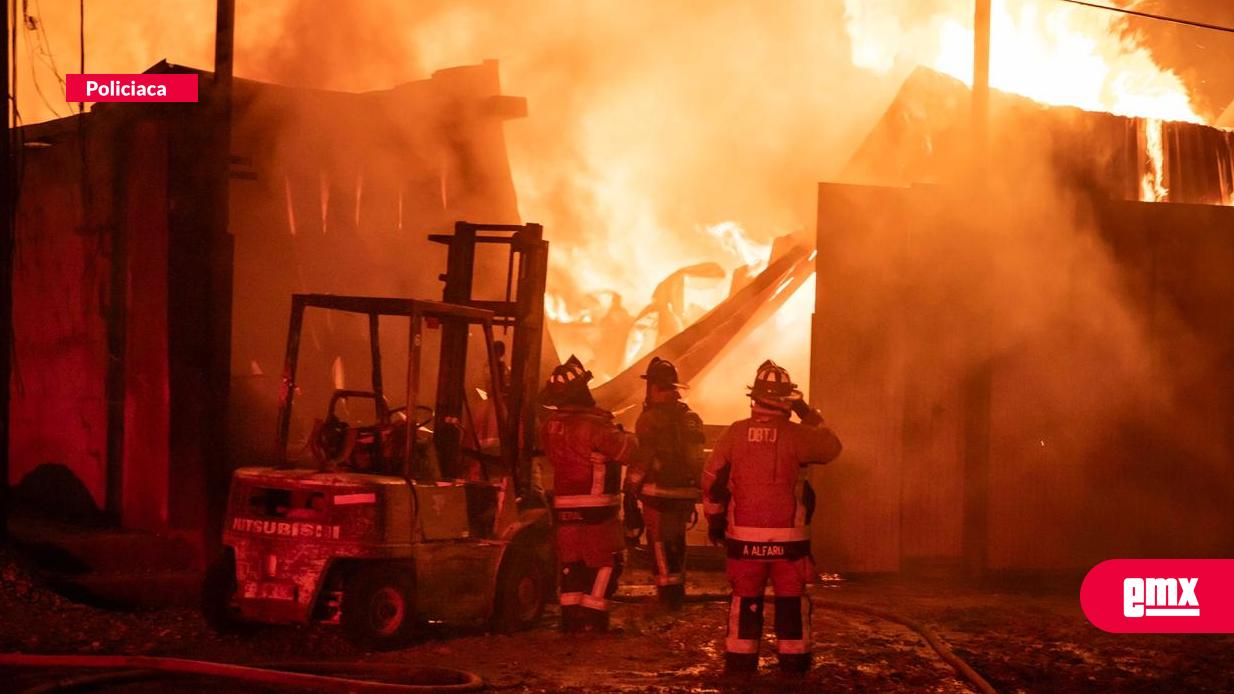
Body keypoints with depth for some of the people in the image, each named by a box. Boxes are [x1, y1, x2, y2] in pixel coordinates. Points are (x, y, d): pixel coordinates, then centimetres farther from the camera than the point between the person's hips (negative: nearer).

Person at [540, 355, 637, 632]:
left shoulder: (550, 427, 5)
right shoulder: (593, 425, -18)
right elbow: (627, 451, -15)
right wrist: (626, 436, 9)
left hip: (564, 508, 7)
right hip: (596, 508, -7)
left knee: (572, 564, 14)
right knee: (604, 565, 1)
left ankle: (571, 619, 15)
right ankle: (593, 621, -2)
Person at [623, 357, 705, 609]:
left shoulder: (651, 418, -12)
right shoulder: (692, 418, 12)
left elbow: (639, 461, -14)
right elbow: (698, 459, 15)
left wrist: (630, 493, -8)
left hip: (659, 494, -7)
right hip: (686, 493, 7)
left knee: (661, 546, 1)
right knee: (676, 545, 20)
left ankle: (668, 598, 1)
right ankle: (677, 595, 29)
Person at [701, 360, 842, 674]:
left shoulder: (735, 433, -3)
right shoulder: (796, 435, -10)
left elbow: (712, 479, 2)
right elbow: (831, 447, 9)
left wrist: (714, 519, 15)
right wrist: (810, 415, 18)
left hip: (744, 535, 2)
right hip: (788, 536, -2)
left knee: (745, 598, 11)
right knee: (791, 598, 9)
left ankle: (740, 658, 13)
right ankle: (793, 658, 11)